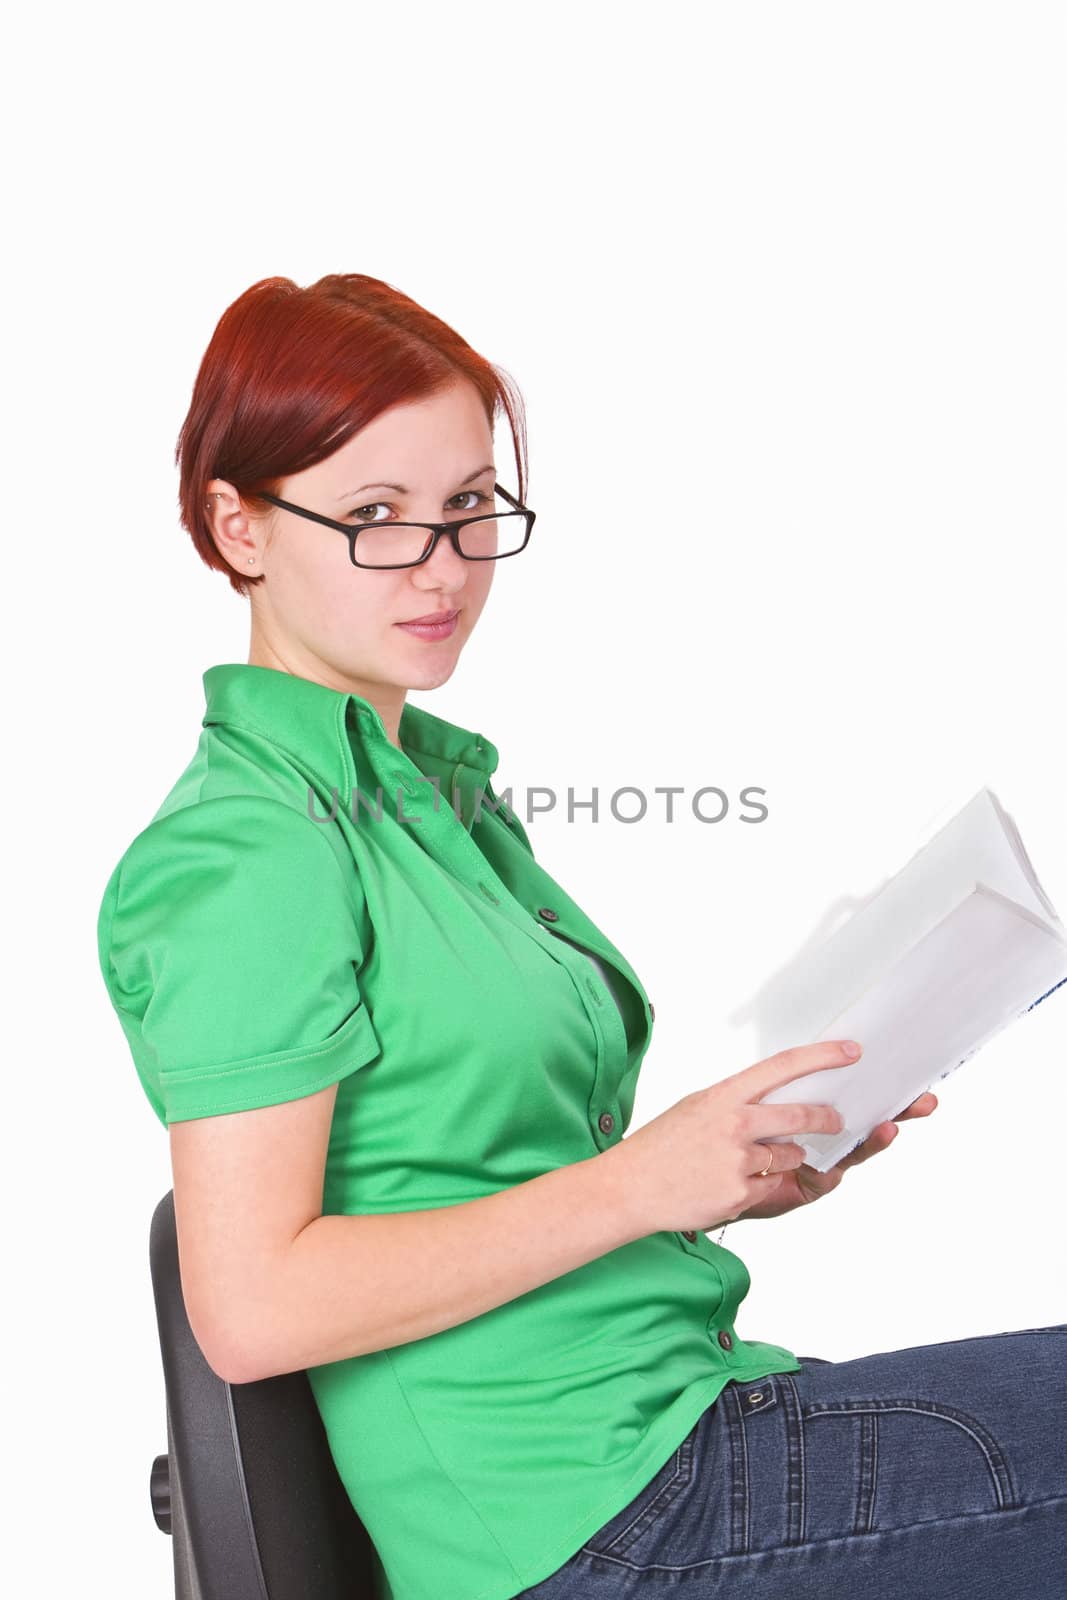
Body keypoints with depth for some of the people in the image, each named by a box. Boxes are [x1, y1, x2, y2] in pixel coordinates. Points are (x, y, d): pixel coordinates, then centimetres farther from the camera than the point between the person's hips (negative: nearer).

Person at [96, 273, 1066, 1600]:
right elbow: (252, 1312, -20)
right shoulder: (249, 852, -15)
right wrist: (638, 1182, -18)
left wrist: (741, 1164, 2)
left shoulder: (446, 791, 14)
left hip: (672, 1422, 8)